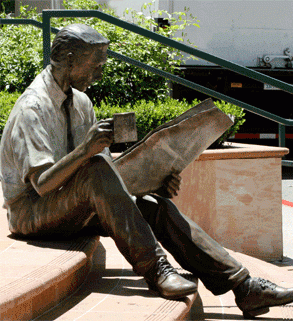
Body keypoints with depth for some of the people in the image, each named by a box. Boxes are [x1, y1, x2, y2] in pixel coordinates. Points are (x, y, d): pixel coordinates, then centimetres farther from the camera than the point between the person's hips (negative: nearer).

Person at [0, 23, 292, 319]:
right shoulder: (33, 108, -18)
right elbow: (42, 183, -29)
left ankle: (244, 287, -20)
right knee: (95, 170, -35)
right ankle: (154, 269, -34)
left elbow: (109, 168, 11)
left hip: (77, 208, 7)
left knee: (156, 207, -14)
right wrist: (85, 151, -43)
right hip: (30, 211, -7)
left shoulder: (80, 102, 9)